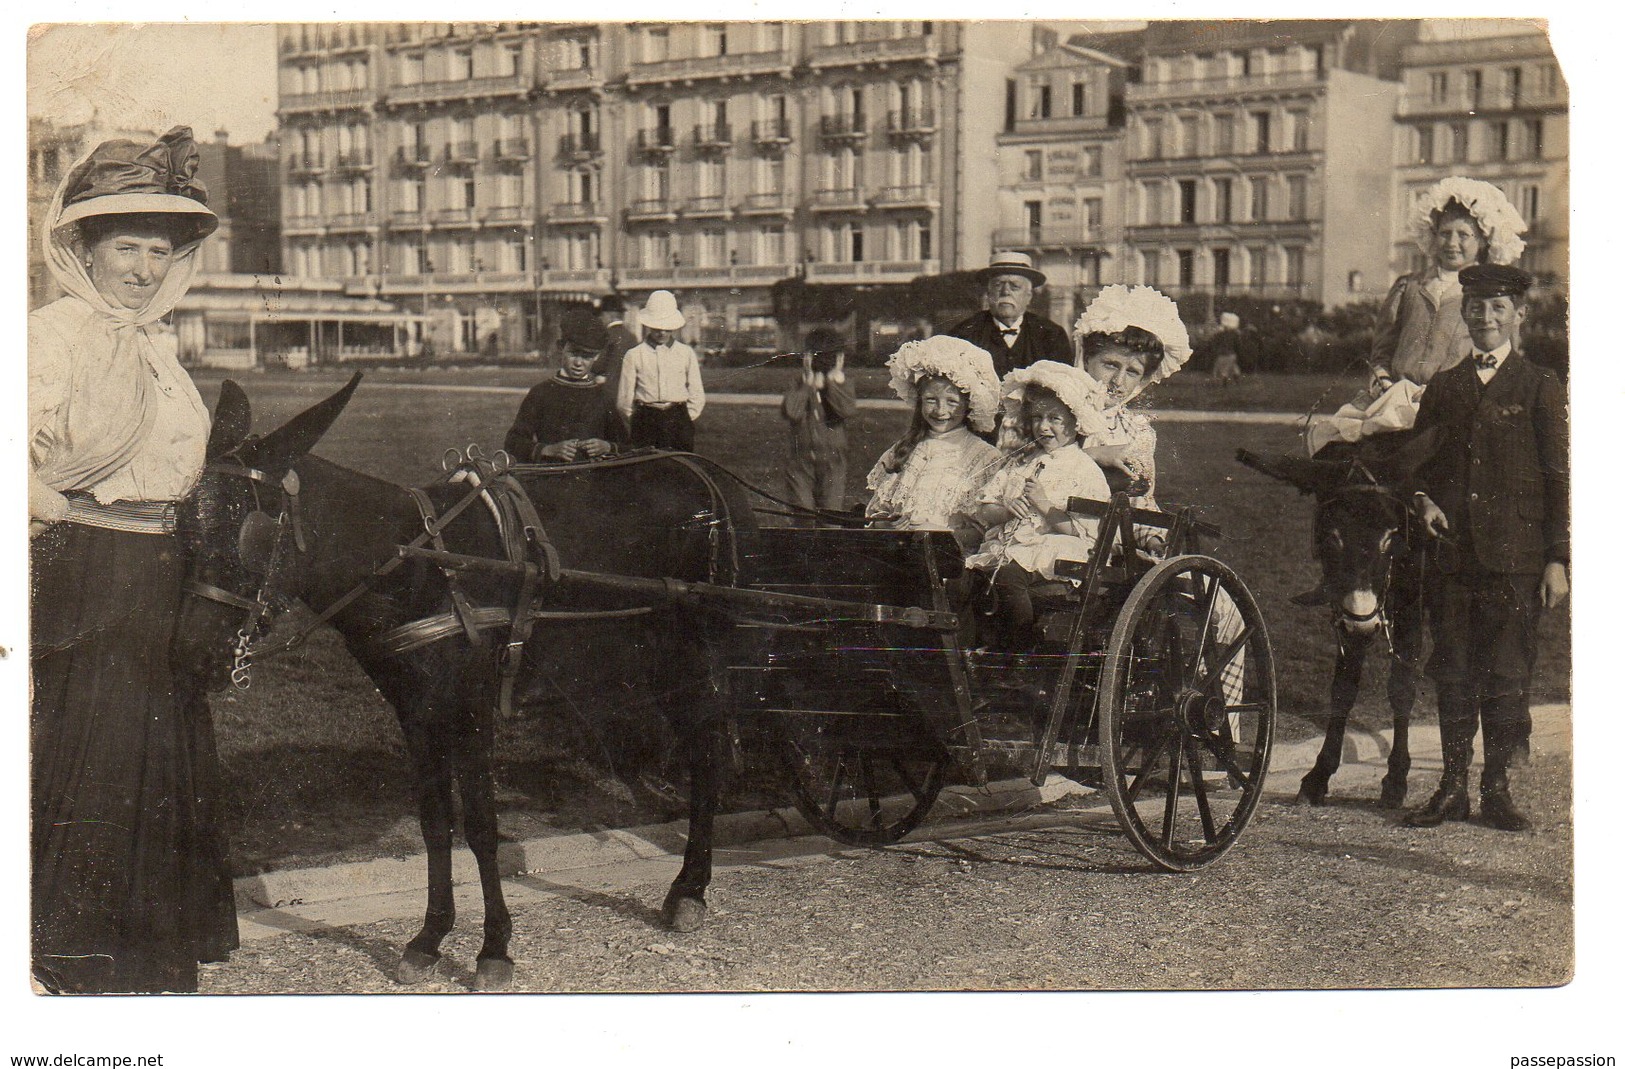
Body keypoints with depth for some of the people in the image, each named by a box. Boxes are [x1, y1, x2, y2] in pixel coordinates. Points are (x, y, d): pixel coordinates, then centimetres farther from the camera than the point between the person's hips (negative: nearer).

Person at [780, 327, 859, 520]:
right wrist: (808, 382, -12)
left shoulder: (841, 386, 3)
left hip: (832, 462, 0)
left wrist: (835, 379, -13)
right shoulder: (798, 385, 1)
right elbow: (790, 412, -18)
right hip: (800, 459, 0)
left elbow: (849, 410, -18)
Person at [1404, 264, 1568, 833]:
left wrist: (1558, 559, -5)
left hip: (1515, 557, -3)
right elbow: (1419, 461, 21)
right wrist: (1424, 502, -1)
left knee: (1507, 675, 1)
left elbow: (1559, 477, 1)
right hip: (1451, 552, 3)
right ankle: (1452, 785, 12)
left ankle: (1496, 787, 10)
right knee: (1452, 673, 5)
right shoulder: (1444, 387, 13)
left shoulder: (1541, 387, 3)